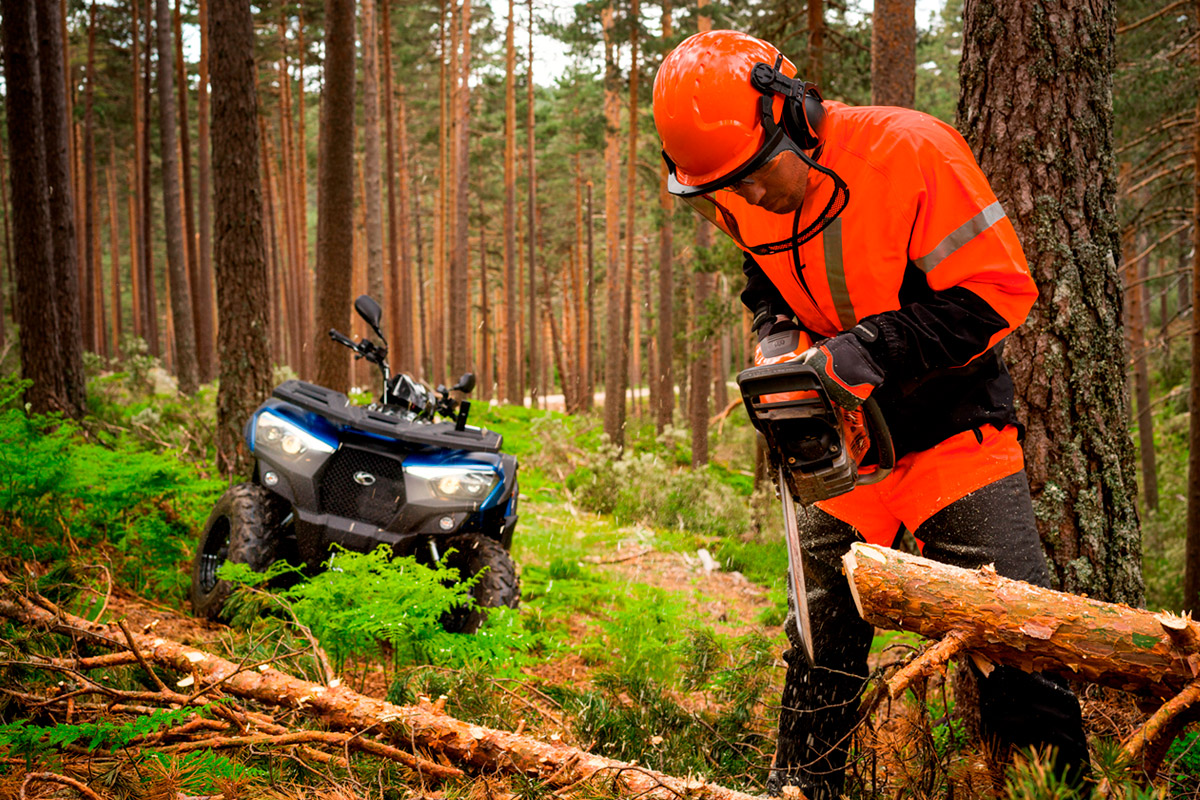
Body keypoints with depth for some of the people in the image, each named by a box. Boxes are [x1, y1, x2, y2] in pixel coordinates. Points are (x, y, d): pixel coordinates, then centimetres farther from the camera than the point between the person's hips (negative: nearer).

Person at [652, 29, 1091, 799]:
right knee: (823, 627, 9)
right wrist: (783, 348, -8)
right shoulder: (744, 200, -4)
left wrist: (872, 348, -26)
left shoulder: (911, 151, -22)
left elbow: (998, 288, -21)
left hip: (953, 423, -5)